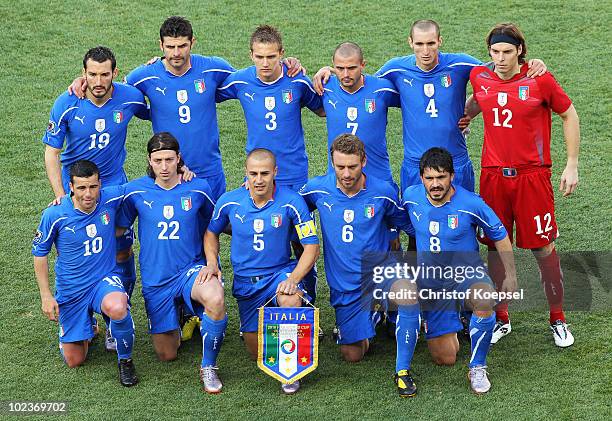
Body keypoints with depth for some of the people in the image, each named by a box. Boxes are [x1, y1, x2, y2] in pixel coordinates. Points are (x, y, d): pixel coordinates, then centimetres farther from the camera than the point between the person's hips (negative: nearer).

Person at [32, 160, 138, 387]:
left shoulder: (111, 198, -13)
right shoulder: (54, 215, -16)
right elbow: (39, 253, -2)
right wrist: (46, 296, -5)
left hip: (105, 280, -1)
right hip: (70, 290, 1)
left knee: (117, 308, -38)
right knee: (74, 360, 7)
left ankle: (125, 360, -9)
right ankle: (86, 328, 43)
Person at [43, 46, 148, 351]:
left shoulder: (130, 97, -12)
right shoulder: (66, 104, -16)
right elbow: (51, 153, -10)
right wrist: (61, 196, -17)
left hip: (114, 186, 1)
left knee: (122, 254, -3)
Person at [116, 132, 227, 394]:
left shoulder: (198, 188, -5)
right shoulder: (135, 191, -5)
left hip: (192, 269, -1)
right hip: (155, 279, 2)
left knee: (215, 298, -38)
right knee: (166, 355, 9)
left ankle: (209, 366, -15)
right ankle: (175, 324, 46)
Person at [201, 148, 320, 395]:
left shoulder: (291, 202, -14)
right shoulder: (229, 202, -6)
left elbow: (311, 246, -11)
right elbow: (211, 233, 13)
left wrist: (293, 279, -25)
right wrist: (212, 263, -4)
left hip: (280, 272, -3)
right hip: (245, 281, 3)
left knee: (291, 301, -40)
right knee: (256, 352, 7)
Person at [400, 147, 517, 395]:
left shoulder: (471, 204, -16)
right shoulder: (411, 197, -8)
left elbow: (500, 237, 0)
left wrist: (510, 276, 2)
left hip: (466, 273, -2)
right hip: (430, 280, 2)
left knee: (484, 299, -40)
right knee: (445, 359, -4)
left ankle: (477, 368, -17)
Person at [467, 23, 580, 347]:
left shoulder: (539, 80, -9)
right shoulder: (479, 77, 1)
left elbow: (569, 116, 3)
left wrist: (572, 165, 0)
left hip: (532, 175, -3)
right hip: (493, 175, 3)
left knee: (543, 248, 2)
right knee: (496, 248, 7)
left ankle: (558, 320, 18)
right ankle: (501, 319, 22)